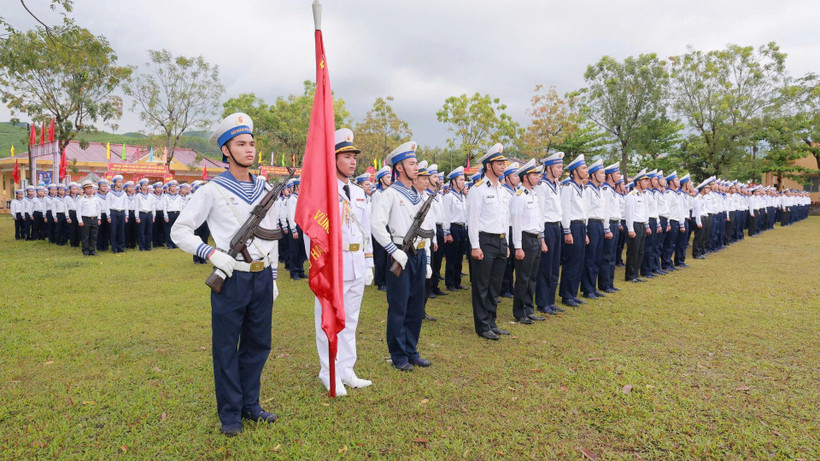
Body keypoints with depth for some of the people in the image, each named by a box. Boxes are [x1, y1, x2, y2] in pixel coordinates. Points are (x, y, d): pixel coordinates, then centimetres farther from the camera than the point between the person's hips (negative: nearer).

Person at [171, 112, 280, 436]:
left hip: (262, 277, 5)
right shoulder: (213, 190, -5)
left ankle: (250, 404, 30)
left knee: (258, 343, 13)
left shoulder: (265, 189, 9)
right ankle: (230, 413, 22)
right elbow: (179, 231, -3)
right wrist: (211, 253, -17)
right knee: (227, 348, 6)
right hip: (231, 277, -4)